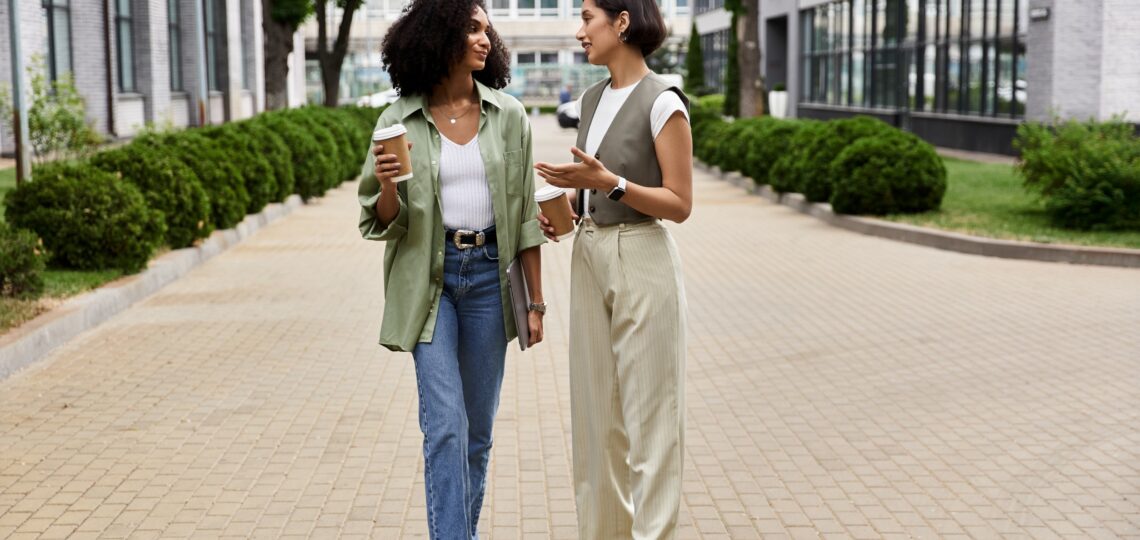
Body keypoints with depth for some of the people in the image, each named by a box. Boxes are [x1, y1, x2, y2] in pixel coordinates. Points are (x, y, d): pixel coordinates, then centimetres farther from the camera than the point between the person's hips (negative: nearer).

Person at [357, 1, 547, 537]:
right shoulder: (399, 120, -2)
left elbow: (525, 212, 5)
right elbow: (382, 223, 3)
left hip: (490, 275, 2)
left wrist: (535, 300, 2)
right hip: (429, 277, -2)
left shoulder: (508, 115, 2)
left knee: (478, 427, 11)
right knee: (445, 424, -9)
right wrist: (386, 185, -19)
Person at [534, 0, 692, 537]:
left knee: (647, 412, 0)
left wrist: (609, 182, -23)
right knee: (595, 408, 12)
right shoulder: (592, 99, 11)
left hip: (642, 261, -8)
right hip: (589, 257, 8)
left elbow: (679, 204, -13)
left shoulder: (662, 102, -11)